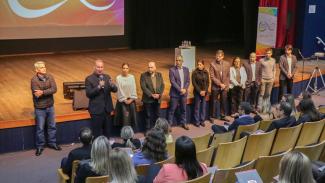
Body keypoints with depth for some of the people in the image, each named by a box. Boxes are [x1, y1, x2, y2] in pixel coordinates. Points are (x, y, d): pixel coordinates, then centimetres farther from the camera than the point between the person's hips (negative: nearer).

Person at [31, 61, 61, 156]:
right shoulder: (34, 80, -16)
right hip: (40, 108, -4)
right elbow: (37, 95, -23)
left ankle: (52, 143, 34)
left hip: (50, 106, 4)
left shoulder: (50, 77, -5)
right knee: (40, 128, 8)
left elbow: (54, 89, -16)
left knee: (52, 126, 17)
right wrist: (48, 92, -18)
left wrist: (42, 92, -24)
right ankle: (40, 146, 23)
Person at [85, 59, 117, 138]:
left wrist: (112, 85, -20)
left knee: (107, 132, 13)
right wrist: (99, 87, -25)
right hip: (96, 109, -5)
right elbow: (88, 94, -14)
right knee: (97, 133, 2)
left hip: (107, 109, 5)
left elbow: (115, 90, 3)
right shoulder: (89, 79, -6)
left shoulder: (107, 77, 8)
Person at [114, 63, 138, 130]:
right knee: (125, 118, -4)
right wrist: (125, 100, -8)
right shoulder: (118, 78, -6)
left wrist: (131, 99, -6)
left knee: (133, 117, 4)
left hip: (131, 100, 3)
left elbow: (134, 89, 2)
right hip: (123, 101, -3)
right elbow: (119, 90, -7)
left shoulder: (132, 77, 3)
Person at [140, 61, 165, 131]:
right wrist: (151, 95, -18)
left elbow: (162, 85, 3)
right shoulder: (143, 75, -6)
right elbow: (143, 87, -13)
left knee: (157, 115, 11)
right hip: (148, 99, -3)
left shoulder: (159, 75, 6)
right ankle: (148, 130, 12)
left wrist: (159, 94, -12)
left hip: (157, 99, 4)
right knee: (148, 116, 3)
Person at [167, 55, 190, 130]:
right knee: (172, 110, 2)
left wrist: (185, 89, -10)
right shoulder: (172, 70, -7)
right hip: (175, 93, -4)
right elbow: (172, 82, -13)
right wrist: (180, 89, -18)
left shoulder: (186, 69, 6)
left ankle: (183, 123, 26)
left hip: (184, 93, 4)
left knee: (183, 109, 13)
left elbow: (188, 81, 5)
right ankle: (169, 124, 10)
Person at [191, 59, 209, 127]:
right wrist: (200, 91, -12)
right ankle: (197, 121, 7)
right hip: (197, 92, -3)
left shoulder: (206, 72, 5)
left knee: (203, 107, 5)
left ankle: (202, 121, 14)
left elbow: (207, 82, 5)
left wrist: (205, 91, -7)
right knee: (197, 107, 0)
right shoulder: (195, 72, -5)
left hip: (204, 92, 3)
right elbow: (194, 83, -8)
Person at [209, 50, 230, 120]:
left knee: (224, 102, 10)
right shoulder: (212, 64, -8)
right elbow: (212, 76, -11)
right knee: (213, 102, 5)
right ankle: (212, 117, 16)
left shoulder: (227, 64, 2)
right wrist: (220, 84, -14)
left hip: (224, 87, 3)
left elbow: (228, 76, 7)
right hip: (215, 86, -3)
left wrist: (226, 85, -1)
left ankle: (223, 115, 24)